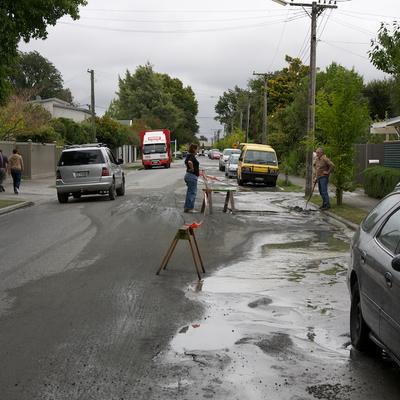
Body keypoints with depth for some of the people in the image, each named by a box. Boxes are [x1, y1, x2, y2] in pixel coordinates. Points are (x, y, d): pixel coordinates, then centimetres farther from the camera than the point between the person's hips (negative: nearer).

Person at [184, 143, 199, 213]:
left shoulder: (188, 156, 13)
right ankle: (190, 208, -1)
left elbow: (186, 162, 31)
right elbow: (189, 162, -39)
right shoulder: (192, 156, -18)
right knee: (192, 192, -4)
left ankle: (186, 207, 19)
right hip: (192, 176, -10)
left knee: (189, 192, 15)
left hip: (188, 175, 10)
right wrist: (192, 168, -24)